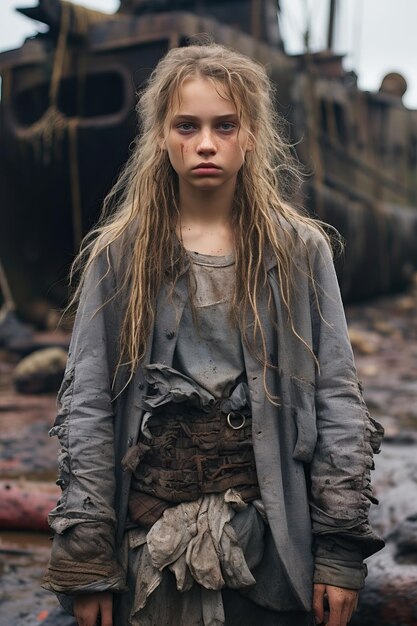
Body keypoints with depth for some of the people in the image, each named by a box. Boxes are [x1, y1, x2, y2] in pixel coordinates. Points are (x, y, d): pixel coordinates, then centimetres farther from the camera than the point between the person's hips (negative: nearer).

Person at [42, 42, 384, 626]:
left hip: (270, 529, 0)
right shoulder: (118, 255, 0)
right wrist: (86, 556, -6)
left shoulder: (301, 252, -1)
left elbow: (337, 401, -1)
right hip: (149, 529, 0)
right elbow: (86, 407, -2)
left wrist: (341, 548, -5)